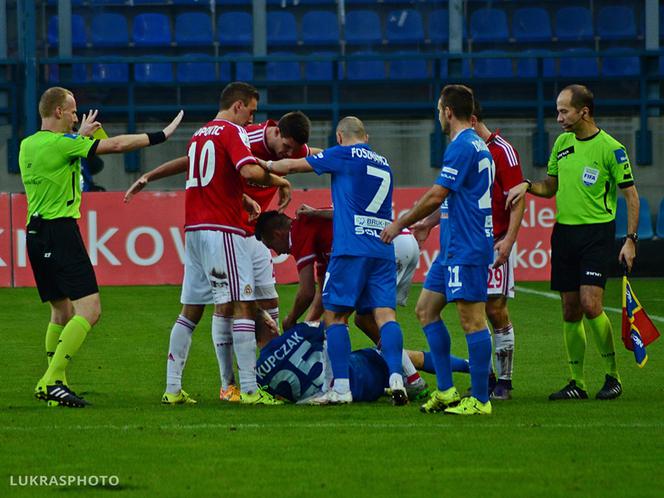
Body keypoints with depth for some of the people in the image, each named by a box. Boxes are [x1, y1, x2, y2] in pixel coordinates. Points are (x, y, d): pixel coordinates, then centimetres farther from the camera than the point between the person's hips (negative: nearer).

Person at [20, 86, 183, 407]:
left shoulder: (27, 145, 13)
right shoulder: (61, 143, -11)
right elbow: (117, 144, -10)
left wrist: (80, 135, 41)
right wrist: (160, 136, -1)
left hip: (35, 233, 9)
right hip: (60, 230, -9)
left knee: (62, 311, 18)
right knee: (89, 308, -12)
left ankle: (52, 383, 16)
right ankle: (52, 380, -19)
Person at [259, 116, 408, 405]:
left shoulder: (343, 155, 2)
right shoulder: (383, 164, 21)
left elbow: (291, 166, 10)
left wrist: (266, 164, 29)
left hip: (351, 249, -5)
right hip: (384, 251, 5)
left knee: (335, 315, 2)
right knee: (385, 314, 0)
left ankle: (341, 388, -5)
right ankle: (396, 379, -17)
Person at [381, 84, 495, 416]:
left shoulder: (462, 147, -15)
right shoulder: (477, 145, 16)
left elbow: (435, 197, -16)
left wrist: (400, 224, -5)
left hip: (466, 248, -11)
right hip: (454, 247, 11)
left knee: (472, 320, -7)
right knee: (426, 309, 13)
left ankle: (480, 399, -5)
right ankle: (446, 390, 13)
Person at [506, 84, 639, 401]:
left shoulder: (610, 148, -9)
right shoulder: (562, 142, 10)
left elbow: (631, 195, -5)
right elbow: (552, 186, 21)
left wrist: (630, 239, -11)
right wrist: (527, 186, 0)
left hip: (596, 232, -6)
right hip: (563, 230, 6)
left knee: (591, 304, -16)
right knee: (570, 311, 5)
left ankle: (612, 377, -2)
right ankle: (577, 383, 11)